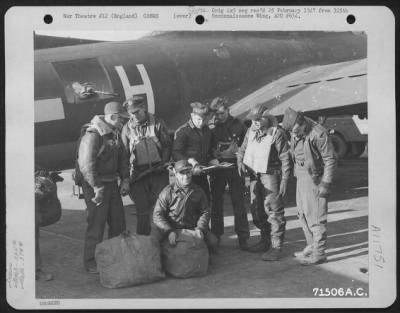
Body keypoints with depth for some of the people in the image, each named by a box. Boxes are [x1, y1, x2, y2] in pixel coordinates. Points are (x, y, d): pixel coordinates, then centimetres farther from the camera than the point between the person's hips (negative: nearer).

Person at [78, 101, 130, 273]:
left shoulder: (115, 134, 11)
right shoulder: (93, 134, -18)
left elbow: (122, 158, 18)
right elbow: (86, 164, -23)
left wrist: (125, 179, 9)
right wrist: (97, 188, -22)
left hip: (112, 183, 9)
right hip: (95, 186, -8)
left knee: (118, 222, 12)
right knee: (96, 225, -2)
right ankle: (91, 262, 11)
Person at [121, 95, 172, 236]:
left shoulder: (157, 124, 2)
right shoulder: (127, 129, 3)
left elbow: (167, 145, 6)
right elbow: (124, 153, 6)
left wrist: (163, 164, -6)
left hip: (159, 172, 0)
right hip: (139, 175, 0)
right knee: (143, 209, 3)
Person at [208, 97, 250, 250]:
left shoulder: (238, 125, 0)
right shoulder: (212, 127, 6)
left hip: (234, 167, -2)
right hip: (217, 168, 3)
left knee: (238, 202, 0)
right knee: (216, 202, 6)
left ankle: (243, 238, 5)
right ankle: (215, 236, 15)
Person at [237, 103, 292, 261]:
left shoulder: (277, 133, -14)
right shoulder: (251, 131, 7)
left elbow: (285, 159, -12)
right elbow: (242, 149, 18)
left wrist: (284, 180, -14)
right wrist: (240, 161, -2)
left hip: (271, 175, -7)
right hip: (254, 175, 8)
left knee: (273, 211, -5)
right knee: (257, 210, 15)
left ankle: (276, 246, 2)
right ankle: (265, 240, 31)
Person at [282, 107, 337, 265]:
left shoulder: (319, 133, -19)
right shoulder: (296, 134, 6)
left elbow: (331, 160, -17)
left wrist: (325, 184, -17)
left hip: (315, 179, -9)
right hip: (301, 177, 9)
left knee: (315, 216, -4)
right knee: (303, 213, 15)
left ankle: (319, 253, 3)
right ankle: (311, 247, 28)